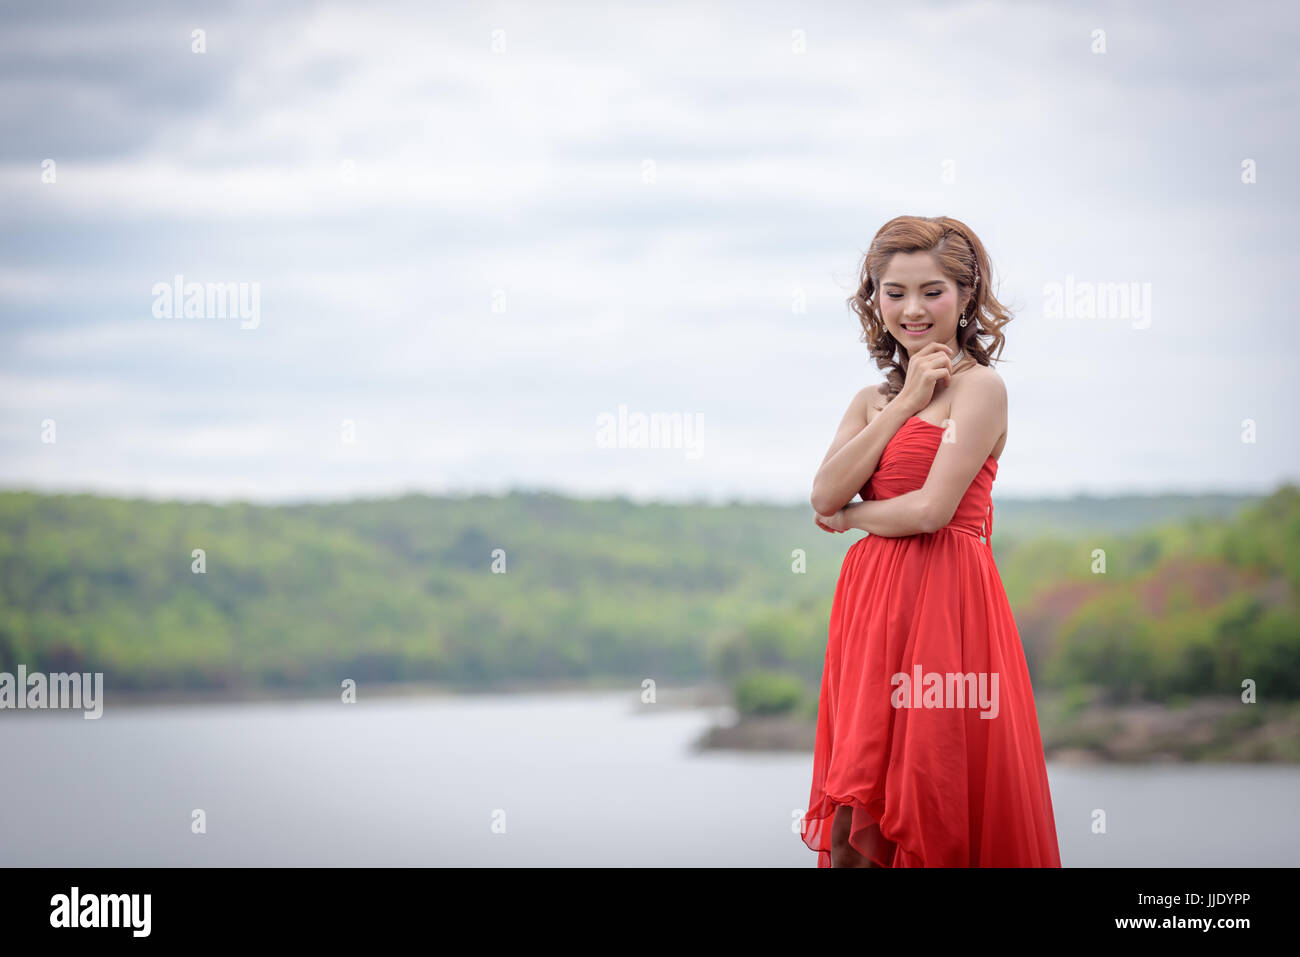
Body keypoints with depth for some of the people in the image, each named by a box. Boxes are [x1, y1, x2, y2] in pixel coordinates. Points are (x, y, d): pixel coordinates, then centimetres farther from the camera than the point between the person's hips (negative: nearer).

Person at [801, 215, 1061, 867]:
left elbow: (932, 508, -14)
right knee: (857, 830, 5)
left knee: (932, 810, -4)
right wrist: (904, 404, -2)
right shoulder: (872, 400, 16)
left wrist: (850, 517, 3)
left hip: (945, 602, -7)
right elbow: (824, 496, 0)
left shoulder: (978, 387, -4)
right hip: (872, 602, 7)